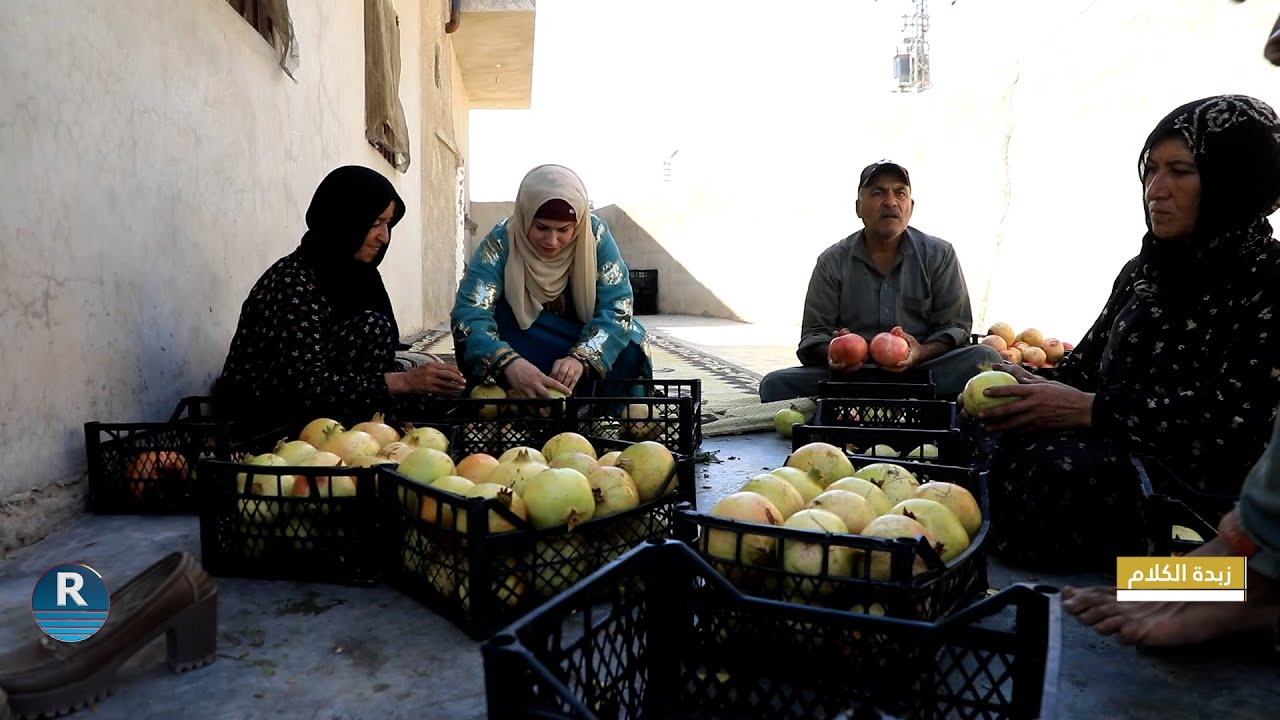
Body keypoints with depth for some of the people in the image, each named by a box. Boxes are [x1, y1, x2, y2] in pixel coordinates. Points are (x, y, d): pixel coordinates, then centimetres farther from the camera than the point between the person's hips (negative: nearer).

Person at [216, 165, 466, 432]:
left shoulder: (355, 273, 4)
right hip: (260, 420, -8)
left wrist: (419, 380, -13)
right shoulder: (294, 280, -21)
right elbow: (308, 385, -30)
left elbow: (371, 362, 3)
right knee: (371, 328, -21)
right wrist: (402, 381, -32)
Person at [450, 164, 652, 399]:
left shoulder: (595, 234, -20)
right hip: (522, 344, 0)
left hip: (584, 340, 1)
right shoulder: (501, 241, -24)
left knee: (629, 351, -29)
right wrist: (509, 362, -54)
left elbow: (617, 305, -25)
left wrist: (581, 358, -43)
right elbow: (468, 314, -35)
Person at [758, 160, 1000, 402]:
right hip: (851, 376, 0)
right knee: (776, 384, -25)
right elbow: (814, 335, 5)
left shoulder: (939, 254, 8)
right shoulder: (832, 261, 8)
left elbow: (955, 327, 4)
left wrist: (921, 353, -19)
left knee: (984, 358, -29)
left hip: (919, 373, 0)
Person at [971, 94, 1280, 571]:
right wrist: (1035, 387, -7)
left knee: (1052, 466, -34)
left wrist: (1087, 409, -21)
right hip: (1117, 455, 7)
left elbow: (1237, 414, -18)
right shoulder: (1144, 270, 16)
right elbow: (1089, 363, 16)